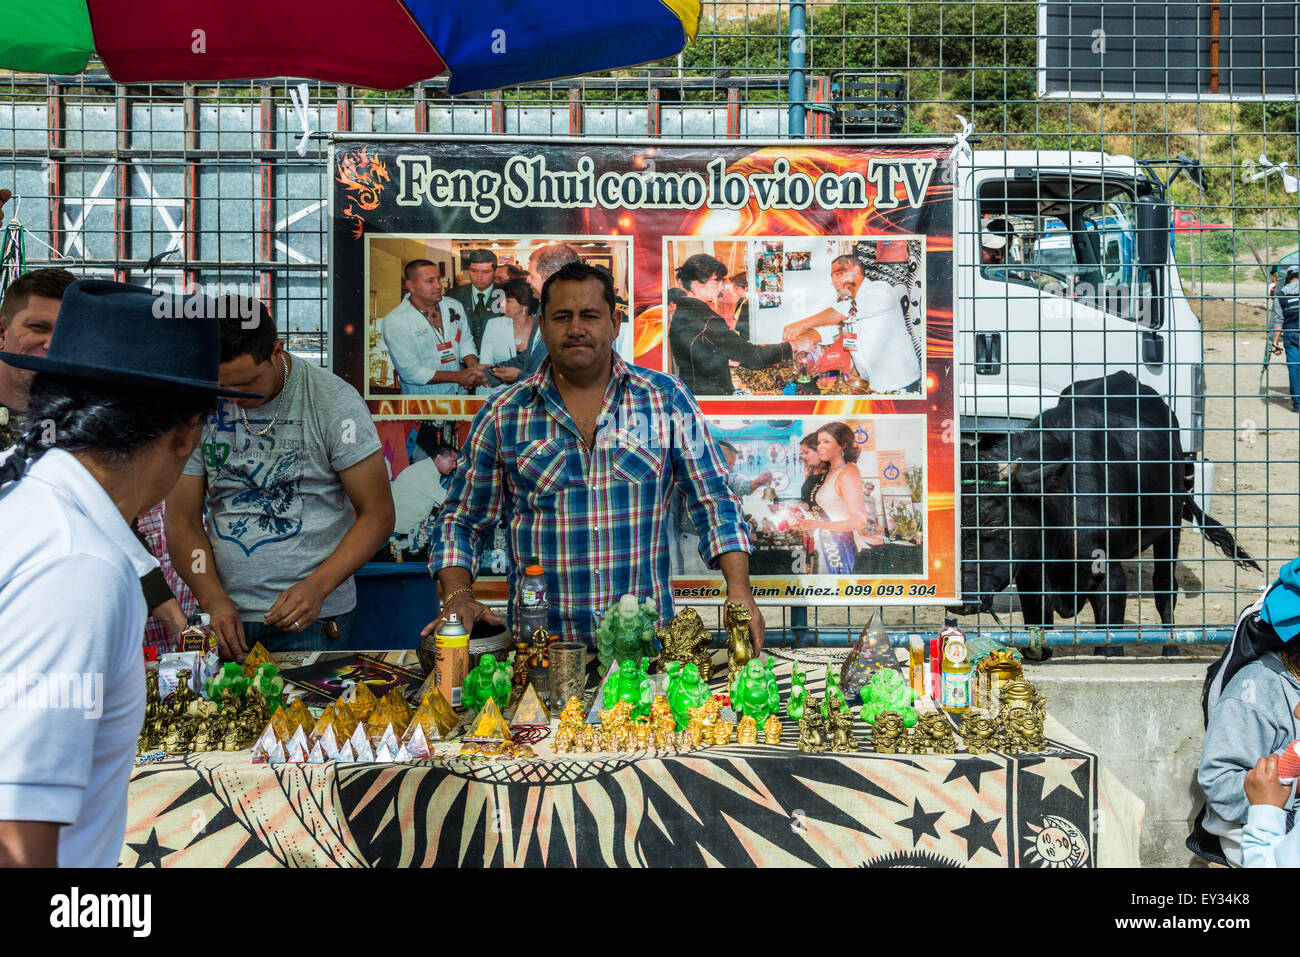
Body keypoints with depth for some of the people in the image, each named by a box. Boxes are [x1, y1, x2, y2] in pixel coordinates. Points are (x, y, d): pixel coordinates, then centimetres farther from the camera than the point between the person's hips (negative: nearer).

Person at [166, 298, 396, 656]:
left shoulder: (333, 402, -9)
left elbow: (377, 516, -8)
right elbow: (182, 521, 2)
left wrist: (316, 587, -20)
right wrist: (214, 601, -13)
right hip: (227, 613, 3)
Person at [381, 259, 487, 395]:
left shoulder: (454, 306, 10)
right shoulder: (395, 321, -9)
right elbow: (409, 372, -11)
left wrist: (473, 368, -8)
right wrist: (458, 377, -14)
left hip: (462, 392, 6)